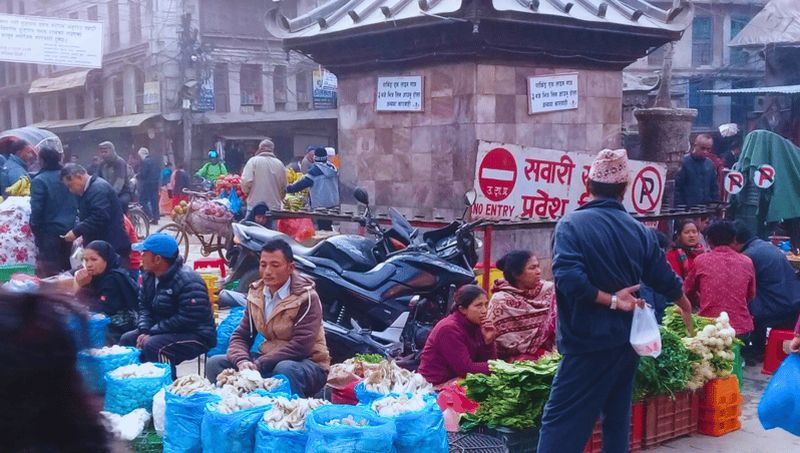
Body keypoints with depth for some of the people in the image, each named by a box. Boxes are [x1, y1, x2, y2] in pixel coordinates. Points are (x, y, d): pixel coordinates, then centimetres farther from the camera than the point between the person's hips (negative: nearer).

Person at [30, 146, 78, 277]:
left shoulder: (39, 180, -12)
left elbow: (36, 209, -14)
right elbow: (78, 204, 9)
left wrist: (36, 231, -4)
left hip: (51, 232, -5)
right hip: (71, 230, 6)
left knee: (49, 272, -1)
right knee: (68, 268, 15)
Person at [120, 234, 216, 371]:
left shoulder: (188, 281, -23)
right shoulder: (149, 276, 6)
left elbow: (188, 320, -27)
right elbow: (144, 307, 10)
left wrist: (152, 332, -22)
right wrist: (144, 331, -11)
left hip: (196, 336, -9)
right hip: (164, 332, 9)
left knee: (153, 346, -30)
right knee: (127, 339, -1)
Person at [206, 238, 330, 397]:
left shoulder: (306, 297, -14)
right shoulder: (256, 294, 5)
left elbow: (301, 345, -23)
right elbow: (240, 335, 5)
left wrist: (257, 365, -27)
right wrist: (242, 361, -19)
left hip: (307, 362, -6)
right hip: (269, 359, 6)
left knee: (285, 369, -39)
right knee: (215, 363, -8)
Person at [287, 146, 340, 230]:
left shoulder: (314, 171, -14)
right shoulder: (333, 169, 8)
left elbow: (302, 183, -15)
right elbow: (337, 185, 19)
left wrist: (288, 188, -7)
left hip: (321, 205, -7)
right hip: (334, 203, 7)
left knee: (323, 228, -3)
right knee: (328, 227, 17)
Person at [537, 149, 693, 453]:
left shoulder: (572, 224, -12)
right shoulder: (639, 230, 4)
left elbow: (569, 279, -26)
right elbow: (665, 278, 13)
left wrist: (611, 300, -14)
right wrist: (685, 307, 33)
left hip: (588, 343, -6)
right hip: (626, 341, 6)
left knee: (561, 421, -4)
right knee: (617, 419, 19)